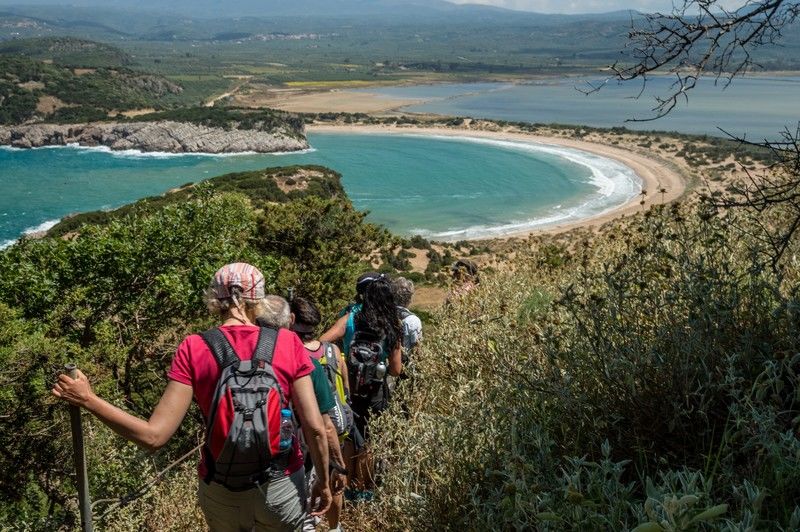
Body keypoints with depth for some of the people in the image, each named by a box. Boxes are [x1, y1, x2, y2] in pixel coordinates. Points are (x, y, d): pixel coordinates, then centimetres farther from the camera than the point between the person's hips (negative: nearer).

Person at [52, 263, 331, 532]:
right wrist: (323, 482, 3)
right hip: (283, 487, -1)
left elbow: (153, 435, -14)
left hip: (222, 493, 1)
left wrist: (87, 399, -5)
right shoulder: (287, 343, -12)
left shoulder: (194, 349, -11)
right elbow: (315, 428, -13)